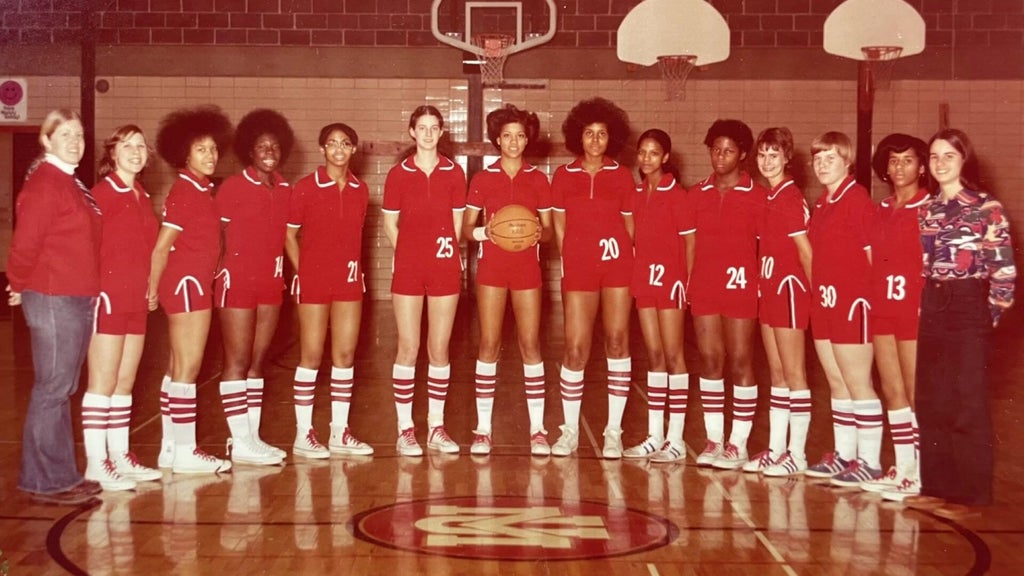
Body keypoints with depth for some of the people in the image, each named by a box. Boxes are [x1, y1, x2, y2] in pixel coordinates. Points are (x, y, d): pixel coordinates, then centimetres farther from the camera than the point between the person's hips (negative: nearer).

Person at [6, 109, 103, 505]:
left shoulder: (71, 184, 17)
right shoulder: (44, 183, -13)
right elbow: (25, 243, -16)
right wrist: (19, 286, -4)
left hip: (78, 300, 9)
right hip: (53, 300, -9)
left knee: (62, 389, 14)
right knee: (52, 389, -3)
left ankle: (61, 475, 22)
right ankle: (46, 481, 6)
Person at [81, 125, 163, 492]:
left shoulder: (143, 197, 15)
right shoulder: (101, 193, -8)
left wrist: (150, 289, 13)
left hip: (136, 301, 7)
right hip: (108, 298, -7)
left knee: (125, 382, 11)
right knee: (103, 382, -4)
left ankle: (120, 457, 19)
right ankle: (96, 464, 0)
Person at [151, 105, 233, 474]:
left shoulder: (203, 191, 13)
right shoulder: (184, 192, -14)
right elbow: (161, 246, -14)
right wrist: (152, 290, -9)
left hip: (196, 284, 9)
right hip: (186, 284, -9)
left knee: (180, 368, 12)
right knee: (188, 367, -6)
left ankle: (170, 448, 19)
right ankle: (185, 452, 0)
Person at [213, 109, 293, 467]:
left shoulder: (285, 190, 9)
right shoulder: (233, 186, -6)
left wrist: (283, 272, 7)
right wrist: (221, 269, -14)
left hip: (271, 282, 6)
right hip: (237, 281, -6)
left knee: (258, 360, 9)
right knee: (238, 360, -2)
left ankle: (252, 435, 16)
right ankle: (240, 442, 1)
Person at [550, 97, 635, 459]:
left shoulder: (622, 177, 8)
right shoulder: (563, 176, 7)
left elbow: (630, 225, 10)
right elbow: (559, 228, 11)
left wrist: (627, 259, 2)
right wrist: (567, 262, 5)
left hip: (617, 263, 0)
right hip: (577, 267, 0)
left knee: (617, 342, -1)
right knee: (576, 349, -4)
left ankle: (613, 430, 8)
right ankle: (570, 431, 9)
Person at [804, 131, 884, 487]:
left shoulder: (857, 199, -10)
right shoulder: (822, 204, 14)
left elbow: (873, 254, -13)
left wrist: (868, 297, -12)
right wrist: (819, 292, 11)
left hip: (852, 303, -8)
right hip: (824, 302, 9)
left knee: (858, 385, -3)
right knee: (838, 385, 14)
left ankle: (869, 462, 5)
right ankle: (844, 455, 23)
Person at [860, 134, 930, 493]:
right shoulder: (881, 211, 14)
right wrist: (870, 297, 7)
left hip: (915, 309, -6)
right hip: (881, 308, 7)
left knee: (916, 392, -3)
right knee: (891, 390, 9)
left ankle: (922, 470, 4)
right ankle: (902, 466, 17)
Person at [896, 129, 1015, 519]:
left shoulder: (987, 207, -6)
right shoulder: (927, 209, 11)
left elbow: (1004, 270, -7)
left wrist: (991, 316, -6)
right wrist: (924, 307, 5)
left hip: (969, 310, -6)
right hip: (932, 310, 6)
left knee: (968, 406, -2)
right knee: (930, 404, 8)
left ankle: (970, 495, 5)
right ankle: (938, 487, 18)